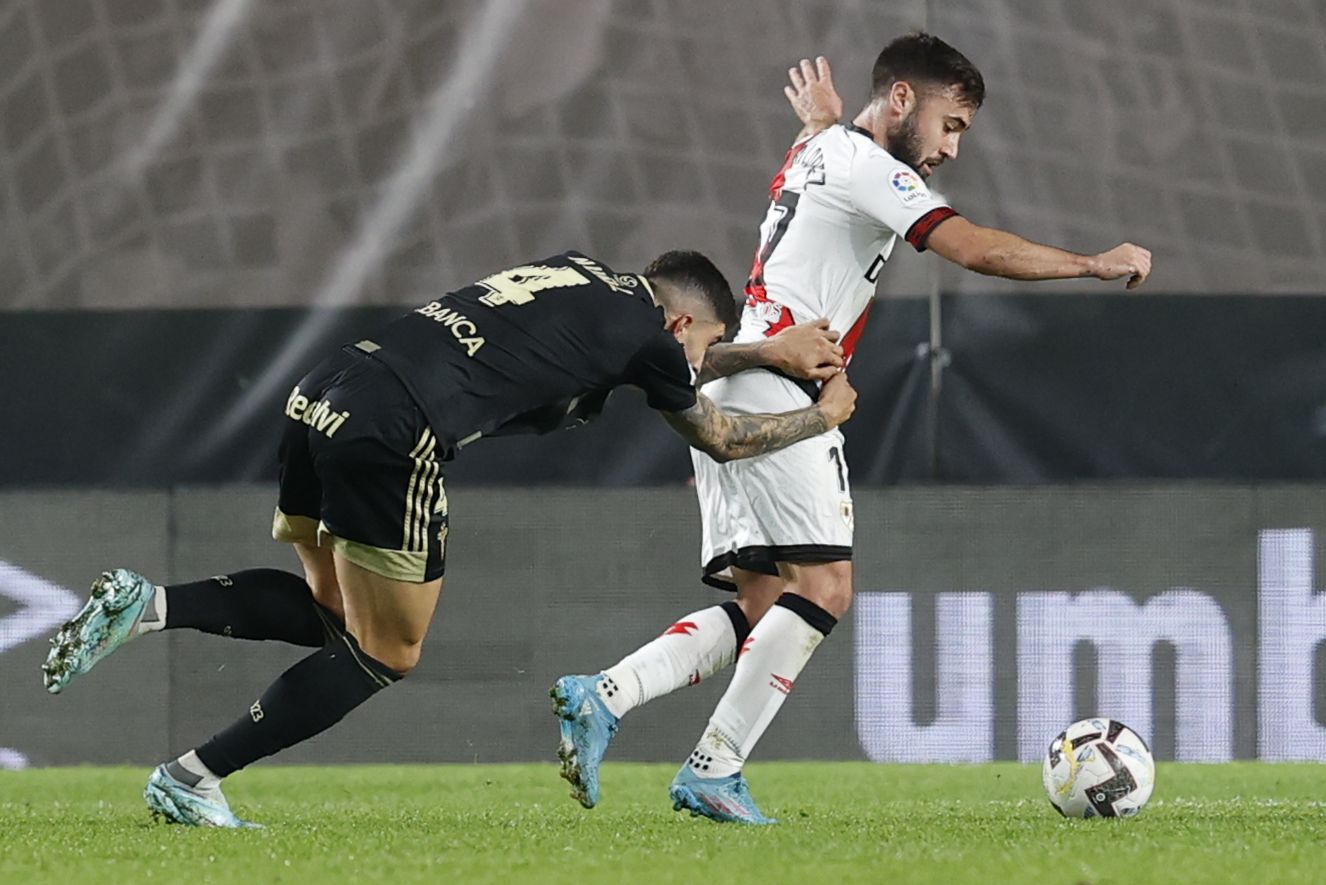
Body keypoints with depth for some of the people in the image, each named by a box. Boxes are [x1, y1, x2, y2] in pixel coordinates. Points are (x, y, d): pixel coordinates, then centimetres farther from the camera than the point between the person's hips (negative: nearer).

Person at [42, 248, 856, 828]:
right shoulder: (644, 329, 6)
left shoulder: (583, 276, 27)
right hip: (395, 439, -8)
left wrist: (771, 353, 48)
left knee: (334, 609, 23)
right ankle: (193, 780, 2)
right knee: (385, 655, 7)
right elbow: (720, 438, 24)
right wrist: (822, 418, 39)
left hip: (320, 398, 8)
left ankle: (147, 603, 2)